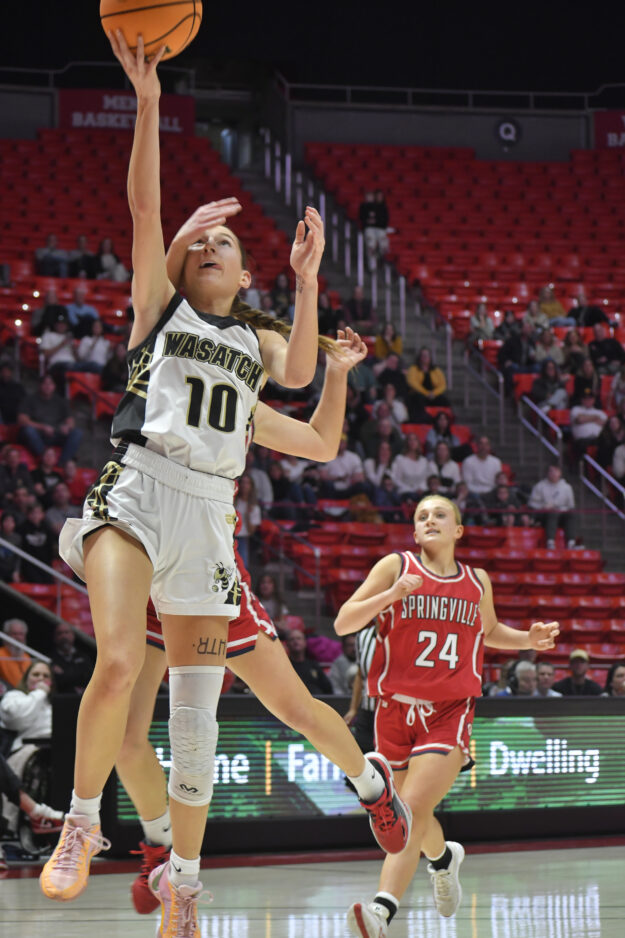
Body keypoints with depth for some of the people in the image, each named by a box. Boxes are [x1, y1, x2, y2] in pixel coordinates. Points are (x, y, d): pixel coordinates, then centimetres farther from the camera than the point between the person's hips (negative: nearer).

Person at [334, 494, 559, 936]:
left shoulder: (478, 581, 10)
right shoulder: (396, 567, 1)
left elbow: (490, 630, 30)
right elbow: (343, 624, -6)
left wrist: (529, 639, 11)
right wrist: (391, 595, -21)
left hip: (449, 713, -1)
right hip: (397, 709, 1)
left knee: (413, 811, -20)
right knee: (411, 815, 16)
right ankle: (444, 857, 50)